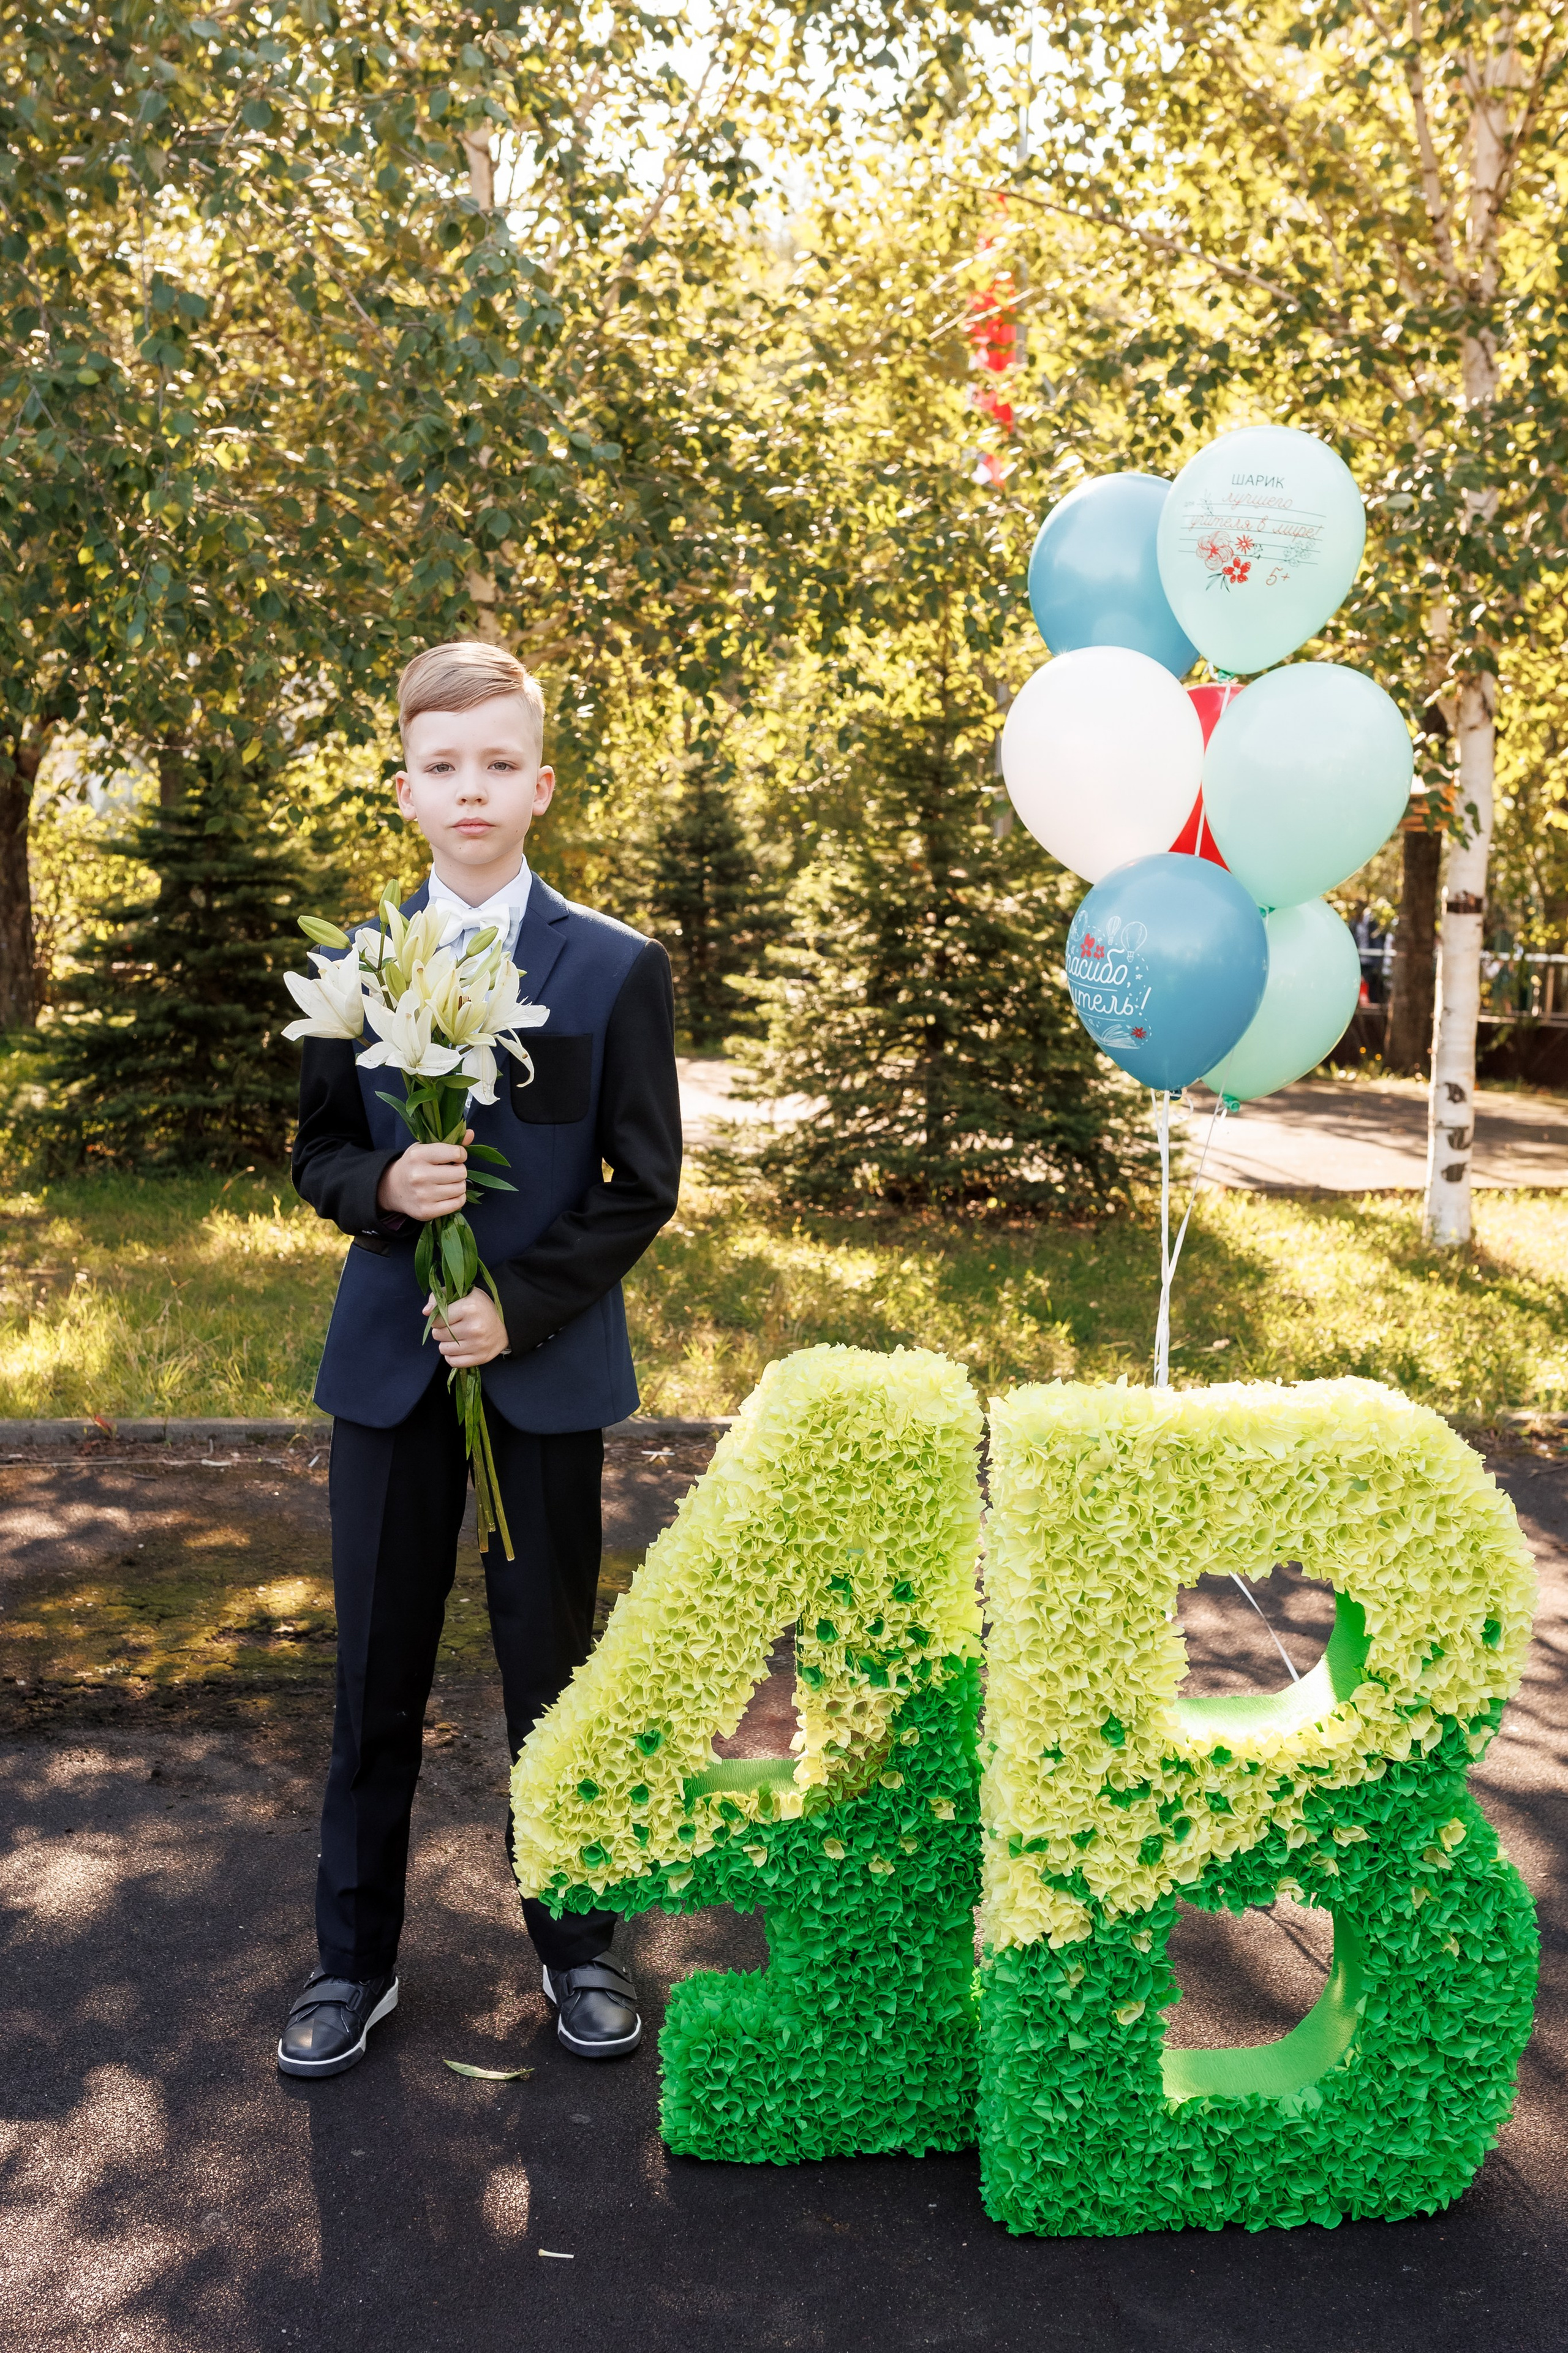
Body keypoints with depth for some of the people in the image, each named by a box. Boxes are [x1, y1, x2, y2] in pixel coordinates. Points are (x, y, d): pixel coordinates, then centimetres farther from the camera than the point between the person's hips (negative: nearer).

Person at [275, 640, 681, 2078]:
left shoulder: (618, 969, -2)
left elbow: (645, 1185, -3)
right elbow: (318, 1154, 9)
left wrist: (522, 1304, -13)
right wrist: (382, 1187, -14)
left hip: (546, 1366, -2)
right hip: (389, 1366, 2)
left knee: (552, 1668, 9)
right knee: (376, 1677, 9)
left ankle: (578, 1946, 29)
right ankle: (355, 1960, 26)